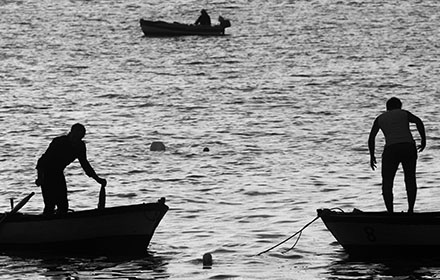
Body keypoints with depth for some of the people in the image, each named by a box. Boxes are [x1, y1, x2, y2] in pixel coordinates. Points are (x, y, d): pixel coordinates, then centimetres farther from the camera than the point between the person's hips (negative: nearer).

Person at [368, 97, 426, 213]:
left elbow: (371, 137, 12)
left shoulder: (380, 118, 20)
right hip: (408, 147, 1)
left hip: (391, 149, -1)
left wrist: (372, 156, 19)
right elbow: (418, 121, 0)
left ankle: (390, 213, -6)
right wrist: (423, 140, 5)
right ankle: (410, 210, 8)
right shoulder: (404, 113, 17)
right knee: (410, 179, 17)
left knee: (387, 183, 7)